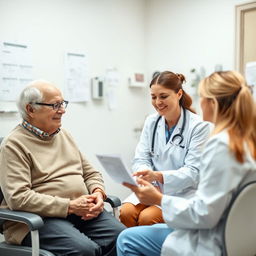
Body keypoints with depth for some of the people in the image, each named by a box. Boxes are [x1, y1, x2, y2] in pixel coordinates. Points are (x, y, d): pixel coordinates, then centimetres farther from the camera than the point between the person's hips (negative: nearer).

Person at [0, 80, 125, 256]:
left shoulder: (64, 135, 18)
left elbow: (91, 173, 21)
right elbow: (18, 197, -16)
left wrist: (98, 193, -2)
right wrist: (70, 206, -18)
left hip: (84, 212, 6)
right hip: (40, 218, -6)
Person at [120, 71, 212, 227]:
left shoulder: (199, 126, -9)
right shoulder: (151, 122, 7)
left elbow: (193, 172, -14)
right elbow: (141, 159, 5)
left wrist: (158, 176, -29)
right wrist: (145, 173, -19)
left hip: (182, 192, -4)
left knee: (147, 217, -27)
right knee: (126, 212, -22)